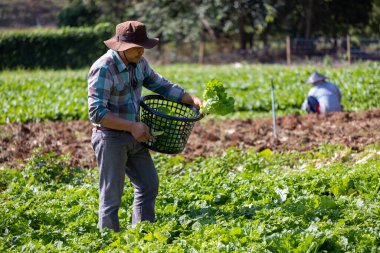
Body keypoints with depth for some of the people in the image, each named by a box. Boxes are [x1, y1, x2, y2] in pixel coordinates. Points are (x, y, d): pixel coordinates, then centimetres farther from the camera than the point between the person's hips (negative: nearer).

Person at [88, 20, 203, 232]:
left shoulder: (139, 62, 3)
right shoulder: (104, 69, -22)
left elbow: (161, 85, 12)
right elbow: (96, 112, -25)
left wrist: (193, 100, -1)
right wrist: (132, 126, -26)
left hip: (133, 137, 9)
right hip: (110, 138, -9)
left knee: (149, 185, 14)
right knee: (111, 197, -2)